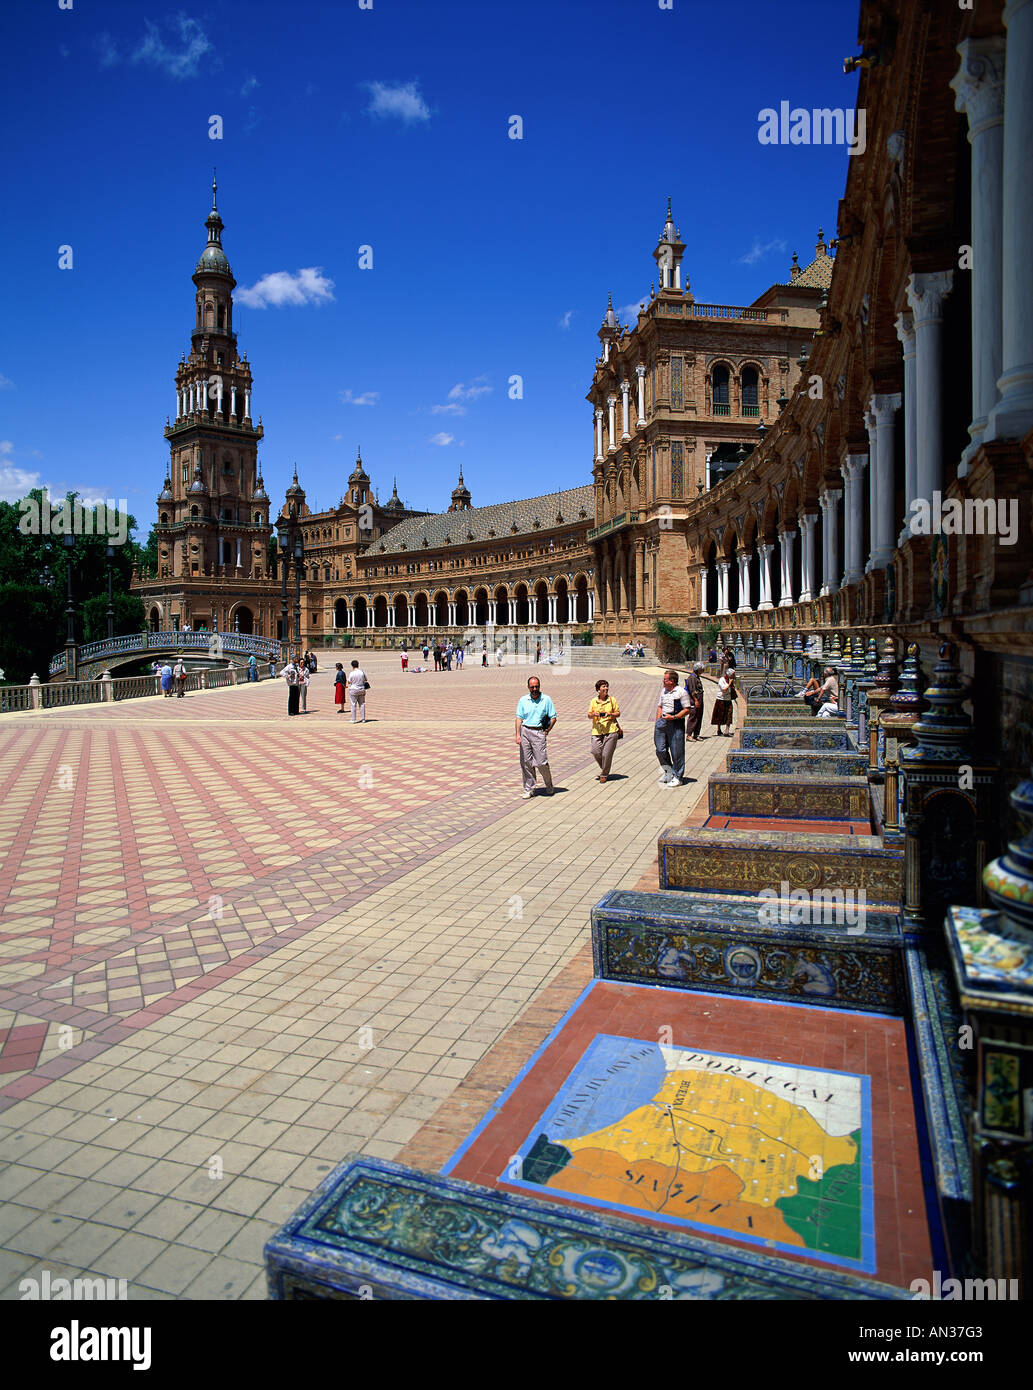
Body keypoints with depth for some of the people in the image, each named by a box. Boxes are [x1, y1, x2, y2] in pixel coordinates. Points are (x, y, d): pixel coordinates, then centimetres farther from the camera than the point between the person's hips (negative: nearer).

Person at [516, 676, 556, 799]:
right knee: (526, 762, 2)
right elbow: (519, 718, 4)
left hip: (539, 732, -2)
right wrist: (518, 735, -5)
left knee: (542, 762, -6)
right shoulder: (523, 700, 7)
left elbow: (553, 718, 5)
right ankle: (528, 790, 11)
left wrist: (546, 732, -2)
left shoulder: (546, 699, 3)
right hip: (525, 731, 2)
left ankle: (549, 786, 19)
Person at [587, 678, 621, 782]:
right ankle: (604, 769, 21)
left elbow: (618, 713, 7)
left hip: (610, 730, -2)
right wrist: (594, 714, -12)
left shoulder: (612, 700, 4)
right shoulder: (594, 701, 8)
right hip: (597, 730, 2)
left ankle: (604, 774, 12)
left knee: (606, 754, -5)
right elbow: (589, 715, 10)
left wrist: (610, 714, -12)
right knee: (595, 752, -7)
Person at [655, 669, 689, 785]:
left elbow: (687, 710, -9)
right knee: (660, 750, 4)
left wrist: (674, 717, -18)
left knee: (676, 751, 0)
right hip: (663, 722, 6)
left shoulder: (681, 692, -8)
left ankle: (677, 777, 10)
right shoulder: (663, 690, 13)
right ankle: (668, 771, 25)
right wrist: (658, 722, 11)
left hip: (676, 723, -6)